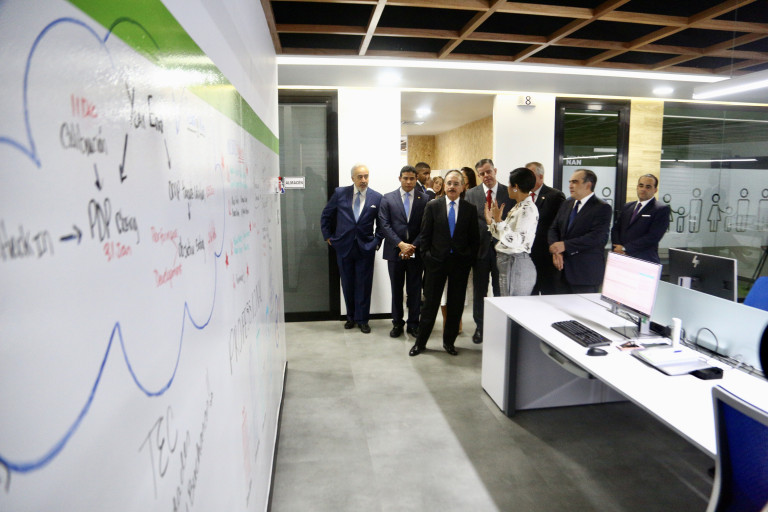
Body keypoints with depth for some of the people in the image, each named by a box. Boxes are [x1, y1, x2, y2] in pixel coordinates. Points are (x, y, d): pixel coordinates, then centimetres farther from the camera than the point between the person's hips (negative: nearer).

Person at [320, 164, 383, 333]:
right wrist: (328, 236, 7)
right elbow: (326, 216, 10)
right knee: (347, 284, 10)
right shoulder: (340, 193, -1)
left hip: (366, 248, -1)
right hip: (343, 247, 1)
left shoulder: (376, 197, -1)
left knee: (364, 285, 4)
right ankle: (351, 317, 27)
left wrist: (377, 241, 2)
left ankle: (362, 319, 18)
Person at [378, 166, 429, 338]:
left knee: (415, 289, 7)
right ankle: (397, 323, 21)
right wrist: (401, 244, -14)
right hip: (395, 251, 0)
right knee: (396, 289, 9)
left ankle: (413, 324, 18)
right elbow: (384, 225, -4)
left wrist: (413, 246, -12)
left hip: (416, 252, 0)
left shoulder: (424, 199, 3)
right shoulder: (387, 198, 3)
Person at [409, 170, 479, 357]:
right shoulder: (432, 206, 1)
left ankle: (449, 341, 25)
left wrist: (470, 258, -2)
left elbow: (475, 238, 5)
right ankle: (420, 342, 17)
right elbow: (425, 234, 2)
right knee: (430, 303, 6)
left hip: (460, 262, 1)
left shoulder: (470, 209, 2)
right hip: (436, 261, -1)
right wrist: (425, 256, -2)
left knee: (456, 305, 9)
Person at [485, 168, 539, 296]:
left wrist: (498, 221, -23)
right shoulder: (517, 207, 14)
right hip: (506, 262, 9)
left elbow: (515, 241, -23)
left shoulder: (528, 209, -14)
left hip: (517, 265, -9)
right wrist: (490, 221, 12)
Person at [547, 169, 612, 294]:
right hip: (563, 269, 6)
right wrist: (556, 251, -9)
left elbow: (596, 237, -19)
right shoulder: (567, 204, 14)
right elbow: (554, 229, 9)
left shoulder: (602, 208, -8)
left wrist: (565, 245, -21)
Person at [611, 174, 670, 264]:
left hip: (644, 261, -4)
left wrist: (625, 248, -14)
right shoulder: (627, 207, 16)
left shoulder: (662, 210, -3)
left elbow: (653, 237, -13)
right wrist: (617, 247, -7)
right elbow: (615, 229, 12)